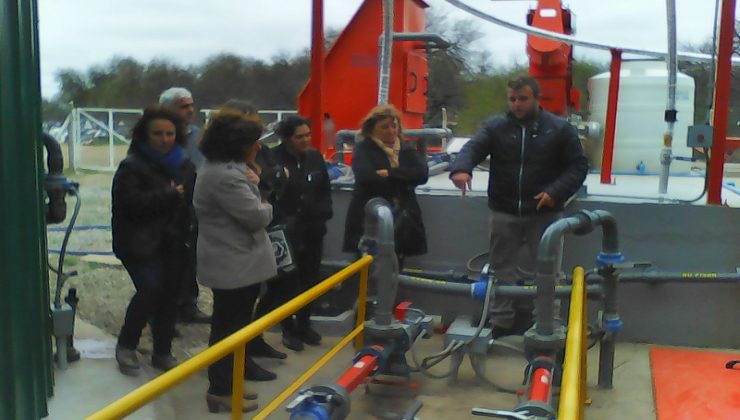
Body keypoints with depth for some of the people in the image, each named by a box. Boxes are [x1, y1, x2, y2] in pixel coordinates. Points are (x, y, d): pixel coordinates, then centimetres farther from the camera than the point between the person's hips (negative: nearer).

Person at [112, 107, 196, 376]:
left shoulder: (185, 166, 12)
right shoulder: (132, 165, -7)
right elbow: (128, 202, -20)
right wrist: (169, 196, -17)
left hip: (173, 243, 6)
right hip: (140, 243, -5)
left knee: (169, 294, 6)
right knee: (150, 290, -16)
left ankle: (162, 352, 20)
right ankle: (126, 346, 7)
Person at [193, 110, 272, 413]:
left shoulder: (219, 168, 13)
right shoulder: (225, 176, -23)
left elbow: (243, 202, 16)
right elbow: (257, 216, -23)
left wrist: (254, 184, -4)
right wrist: (266, 206, 0)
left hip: (228, 263, 11)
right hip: (235, 265, -11)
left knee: (227, 325, 19)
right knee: (231, 327, 0)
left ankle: (226, 383, 31)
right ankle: (221, 391, 11)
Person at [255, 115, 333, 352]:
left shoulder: (315, 158, 6)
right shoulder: (273, 159, -11)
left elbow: (325, 191, 15)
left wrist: (323, 215, 1)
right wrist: (280, 221, -17)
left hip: (313, 230, 5)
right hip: (285, 232, -5)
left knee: (310, 279, 13)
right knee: (286, 282, 3)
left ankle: (304, 324, 30)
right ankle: (288, 329, 20)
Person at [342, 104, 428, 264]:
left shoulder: (407, 149, 15)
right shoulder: (363, 149, 3)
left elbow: (422, 174, -2)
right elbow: (366, 178, -16)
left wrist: (390, 173, -11)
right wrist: (402, 182, -7)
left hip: (402, 221, 4)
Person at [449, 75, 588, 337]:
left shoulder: (560, 129, 3)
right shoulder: (495, 127, 5)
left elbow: (578, 165, 4)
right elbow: (473, 148, -10)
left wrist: (556, 191, -13)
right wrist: (461, 168, -33)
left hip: (544, 214, -1)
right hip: (504, 212, 1)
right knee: (503, 270, 7)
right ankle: (500, 325, 16)